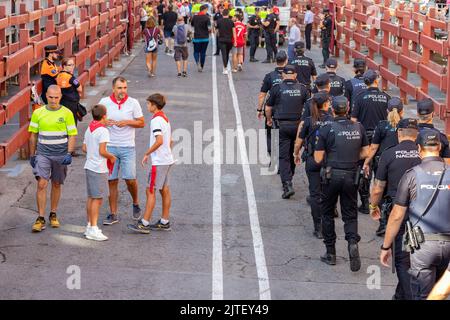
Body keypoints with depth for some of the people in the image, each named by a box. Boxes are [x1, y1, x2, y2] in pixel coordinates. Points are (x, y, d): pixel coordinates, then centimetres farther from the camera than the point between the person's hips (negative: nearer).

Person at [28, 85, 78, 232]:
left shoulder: (67, 113, -2)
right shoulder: (38, 113, 1)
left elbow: (72, 135, -1)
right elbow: (33, 135, 9)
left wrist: (69, 154, -12)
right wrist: (32, 155, 10)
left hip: (60, 155, 0)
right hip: (43, 154, 0)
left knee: (56, 185, 10)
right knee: (41, 184, -10)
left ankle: (53, 215, 25)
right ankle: (41, 219, -7)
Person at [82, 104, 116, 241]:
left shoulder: (89, 129, 10)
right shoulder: (103, 131, -15)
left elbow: (84, 148, 15)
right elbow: (102, 151, -20)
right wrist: (111, 157, -4)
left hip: (89, 167, 9)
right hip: (99, 169, -9)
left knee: (91, 198, 15)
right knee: (97, 199, -6)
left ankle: (90, 225, 22)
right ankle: (93, 230, -7)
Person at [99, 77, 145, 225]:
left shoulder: (133, 103, -1)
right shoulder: (104, 102, 1)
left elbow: (142, 123, 3)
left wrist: (127, 122, -13)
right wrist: (104, 122, -11)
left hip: (128, 147, -1)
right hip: (110, 147, 1)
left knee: (130, 178, -6)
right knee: (112, 181, 3)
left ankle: (136, 203, 23)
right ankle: (113, 214, 12)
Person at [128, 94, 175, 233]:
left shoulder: (156, 120, -16)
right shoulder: (165, 118, 14)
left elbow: (159, 141, -25)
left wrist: (146, 154, -17)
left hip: (159, 162, -10)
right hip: (168, 159, 10)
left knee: (150, 191, -6)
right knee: (164, 190, 12)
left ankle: (144, 224, -5)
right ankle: (164, 222, 17)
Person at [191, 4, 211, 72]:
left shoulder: (195, 17, 0)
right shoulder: (206, 18, -9)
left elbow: (191, 25, 14)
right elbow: (209, 28, -16)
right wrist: (209, 31, 5)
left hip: (197, 38, 1)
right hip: (205, 38, -1)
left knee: (196, 52, 10)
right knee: (203, 52, 11)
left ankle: (198, 62, -18)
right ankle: (201, 67, 15)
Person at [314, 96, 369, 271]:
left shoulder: (326, 129, -11)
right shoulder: (358, 128, 0)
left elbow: (318, 158, -9)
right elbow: (365, 153, 5)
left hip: (331, 175, -2)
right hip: (351, 176, 2)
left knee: (327, 214, 14)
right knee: (350, 214, 11)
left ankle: (330, 253, 17)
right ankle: (353, 241, -18)